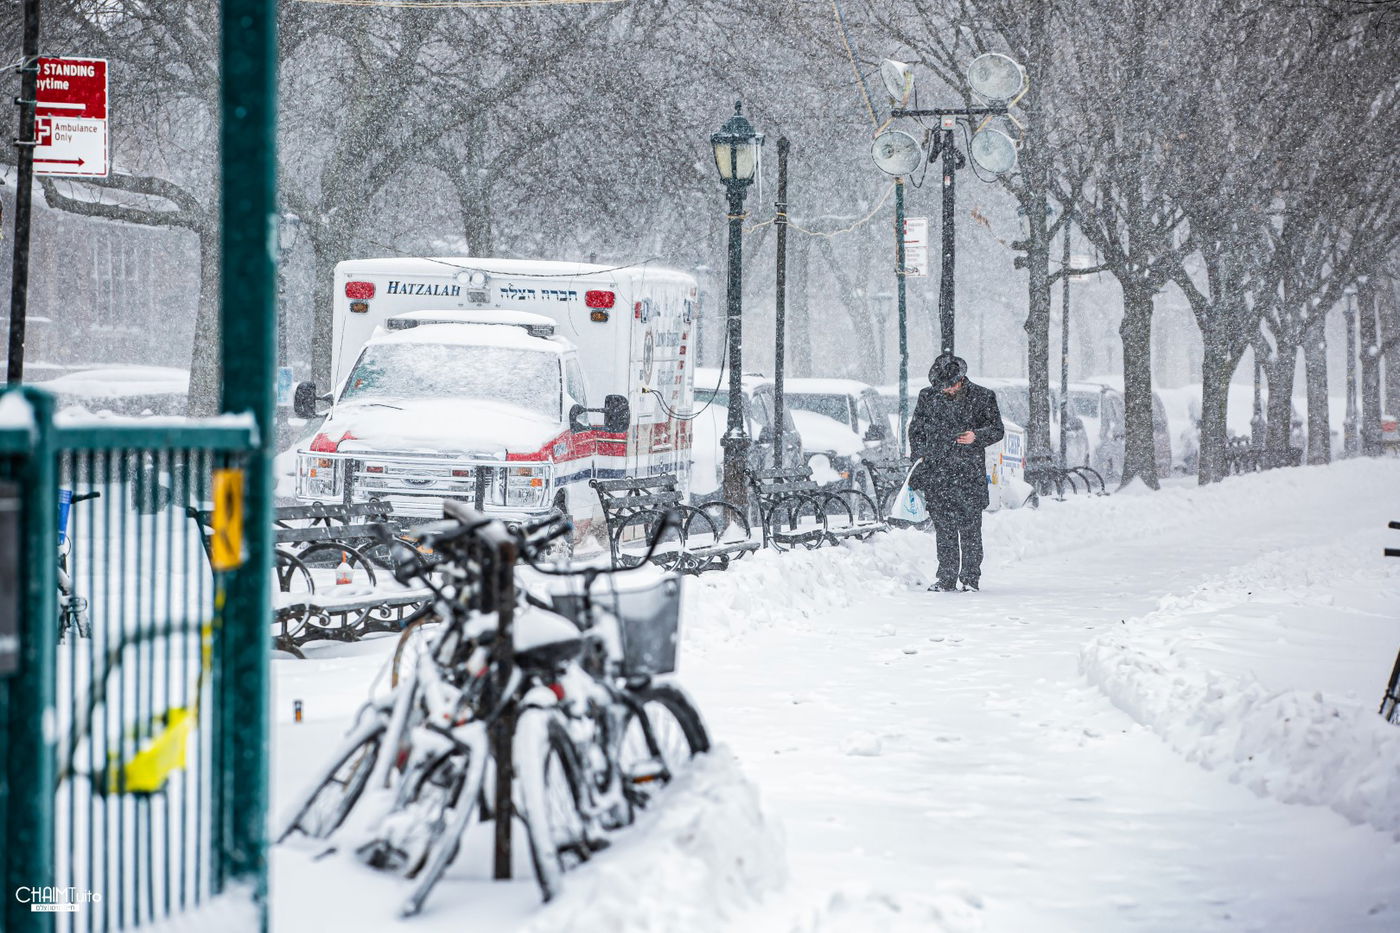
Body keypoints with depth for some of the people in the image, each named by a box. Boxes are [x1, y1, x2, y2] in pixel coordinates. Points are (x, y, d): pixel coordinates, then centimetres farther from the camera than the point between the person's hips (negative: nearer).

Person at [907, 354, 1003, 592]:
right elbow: (916, 430, 18)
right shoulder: (928, 397, 7)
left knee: (970, 527, -3)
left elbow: (997, 429, 7)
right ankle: (946, 578, 5)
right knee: (943, 528, 0)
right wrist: (920, 456, 6)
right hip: (937, 472, 2)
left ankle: (971, 578, 6)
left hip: (970, 473, -2)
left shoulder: (983, 397, 1)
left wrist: (977, 436, -12)